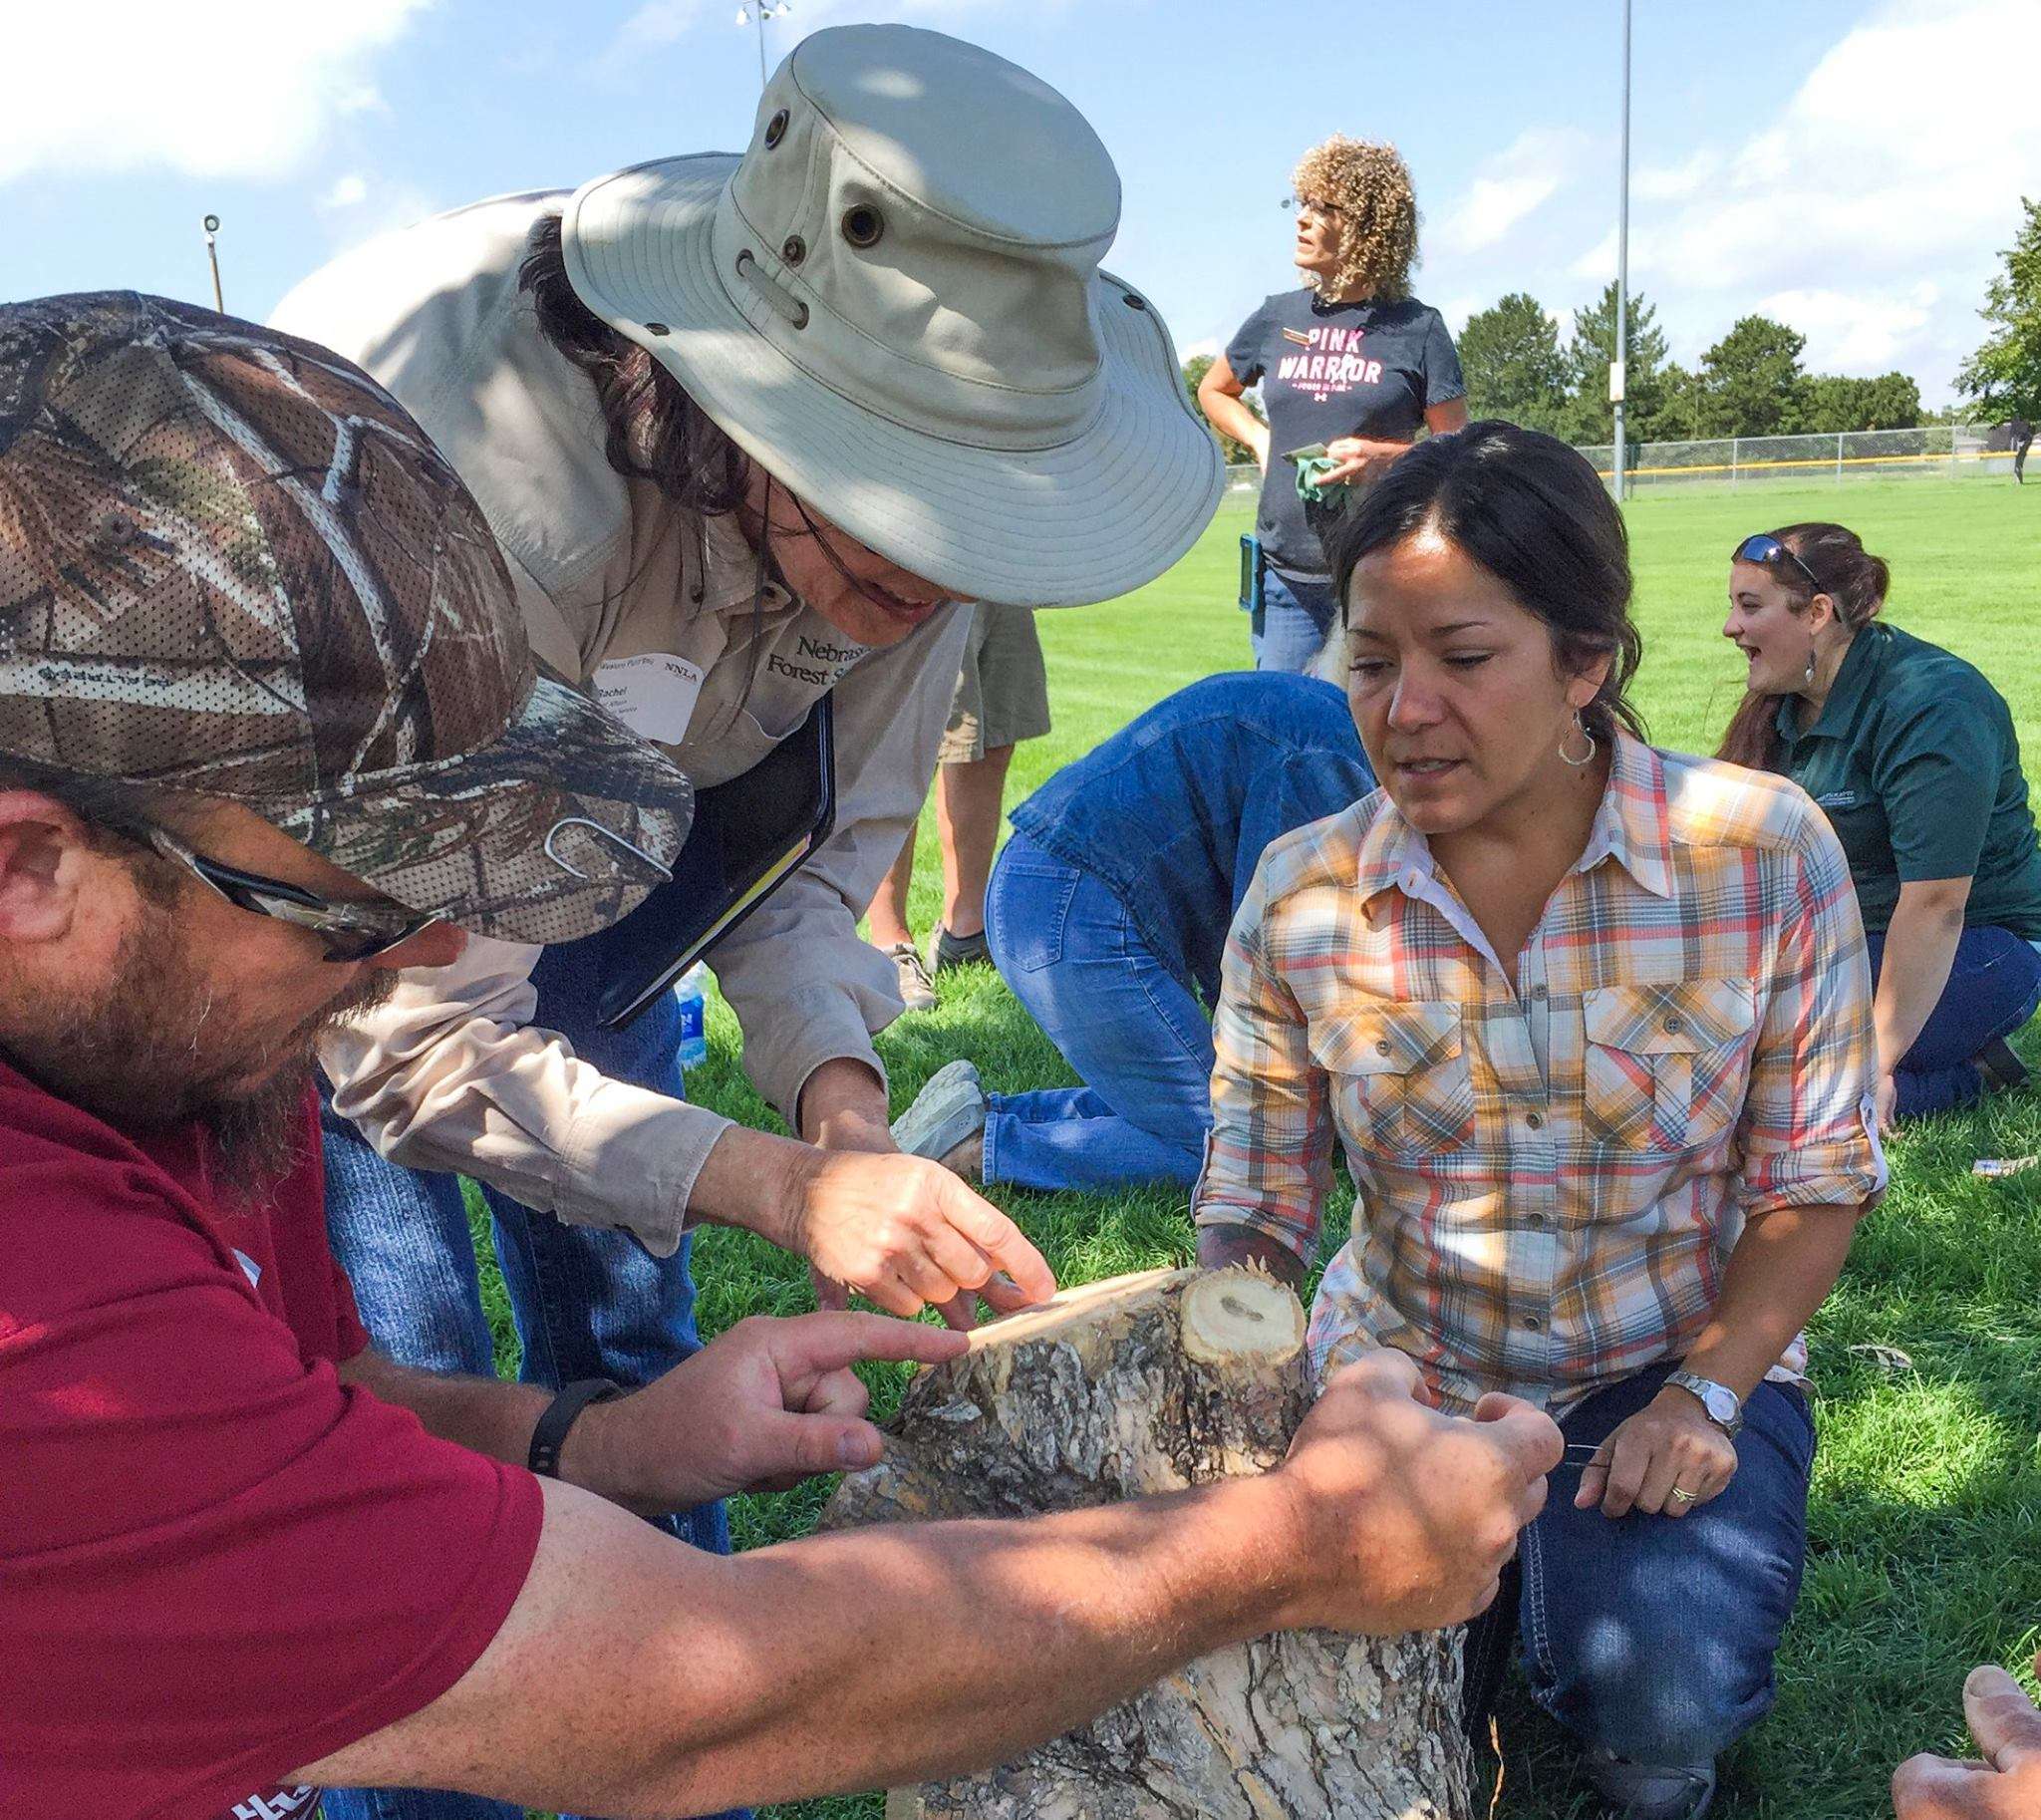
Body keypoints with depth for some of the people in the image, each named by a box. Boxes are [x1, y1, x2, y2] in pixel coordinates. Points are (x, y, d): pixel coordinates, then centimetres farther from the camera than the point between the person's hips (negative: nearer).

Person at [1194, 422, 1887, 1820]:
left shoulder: (1768, 853, -16)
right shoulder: (1301, 897, -12)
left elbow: (1816, 1180, -6)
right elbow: (1255, 1215, -7)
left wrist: (1703, 1395, -17)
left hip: (1678, 1373, -1)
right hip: (1401, 1369, 2)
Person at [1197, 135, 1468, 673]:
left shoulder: (1417, 328, 0)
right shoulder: (1278, 317, 9)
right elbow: (1213, 391, 27)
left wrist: (1385, 456, -16)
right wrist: (1261, 440, 8)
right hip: (1287, 577, 3)